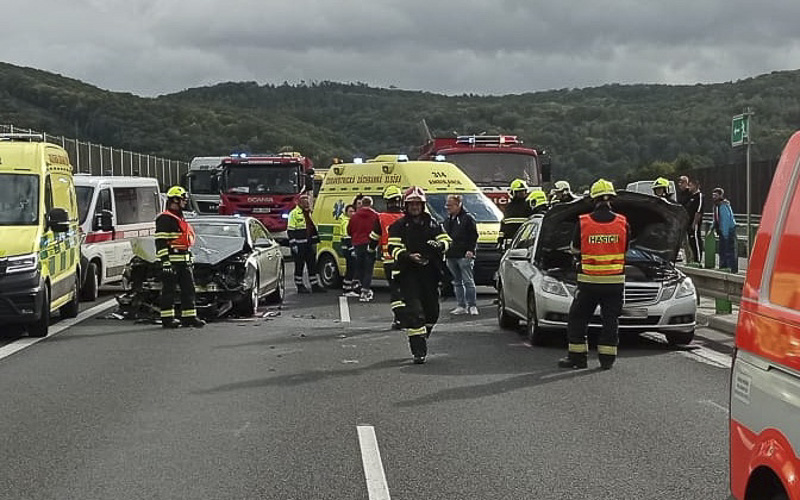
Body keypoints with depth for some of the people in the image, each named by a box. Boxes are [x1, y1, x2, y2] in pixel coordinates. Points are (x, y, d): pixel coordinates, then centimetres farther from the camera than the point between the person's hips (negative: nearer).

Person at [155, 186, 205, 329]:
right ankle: (167, 319, 1)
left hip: (184, 262, 9)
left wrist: (189, 259, 27)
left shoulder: (180, 219, 21)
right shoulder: (165, 219, -10)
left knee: (188, 289, 8)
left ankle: (189, 317, 12)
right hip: (171, 262, -9)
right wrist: (165, 261, -23)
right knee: (169, 290, -3)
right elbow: (160, 242, -17)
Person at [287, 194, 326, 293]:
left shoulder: (309, 213, 16)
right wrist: (293, 244, -17)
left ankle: (315, 285, 12)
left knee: (312, 265, 7)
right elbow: (290, 230, -12)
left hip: (309, 244, 7)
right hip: (299, 245, -7)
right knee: (299, 266, 0)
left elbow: (313, 228, 23)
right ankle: (300, 286, 7)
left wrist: (314, 242, 16)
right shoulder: (294, 213, -8)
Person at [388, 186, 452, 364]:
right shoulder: (398, 226, 3)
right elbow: (394, 248, -4)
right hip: (408, 273, -4)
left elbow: (446, 241, 13)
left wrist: (439, 245, -11)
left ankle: (421, 339, 32)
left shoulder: (432, 224, 14)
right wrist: (408, 256, -21)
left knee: (432, 311, 9)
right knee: (414, 311, -13)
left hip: (430, 272, 4)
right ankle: (419, 350, -13)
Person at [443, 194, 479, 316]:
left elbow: (474, 235, -7)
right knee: (457, 282, 10)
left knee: (468, 281, -7)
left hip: (464, 255, -8)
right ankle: (461, 306, 14)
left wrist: (470, 250, -15)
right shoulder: (448, 220, 18)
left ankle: (472, 306, -4)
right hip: (451, 255, 8)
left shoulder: (467, 218, -4)